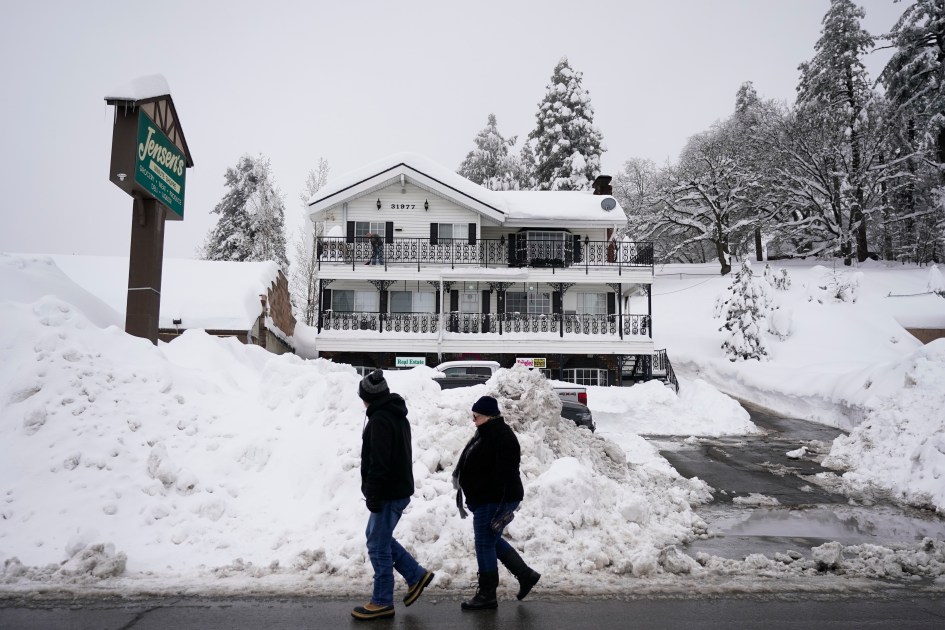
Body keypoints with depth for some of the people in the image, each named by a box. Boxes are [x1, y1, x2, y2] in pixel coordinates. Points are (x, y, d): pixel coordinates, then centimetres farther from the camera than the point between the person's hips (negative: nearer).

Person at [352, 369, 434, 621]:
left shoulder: (379, 420, -19)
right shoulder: (397, 416, 13)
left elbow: (378, 463, -23)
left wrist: (372, 494, -17)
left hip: (389, 493, -10)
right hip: (400, 489, 10)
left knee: (378, 545, 1)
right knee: (378, 536, 20)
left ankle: (382, 602, 12)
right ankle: (416, 575, 24)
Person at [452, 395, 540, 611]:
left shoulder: (502, 437, -21)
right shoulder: (484, 434, 11)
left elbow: (506, 473, -26)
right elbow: (470, 464, 21)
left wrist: (502, 507, -27)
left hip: (495, 501, -11)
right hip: (484, 499, 11)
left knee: (485, 544, -1)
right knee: (492, 540, 19)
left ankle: (487, 595, 12)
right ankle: (526, 575, 30)